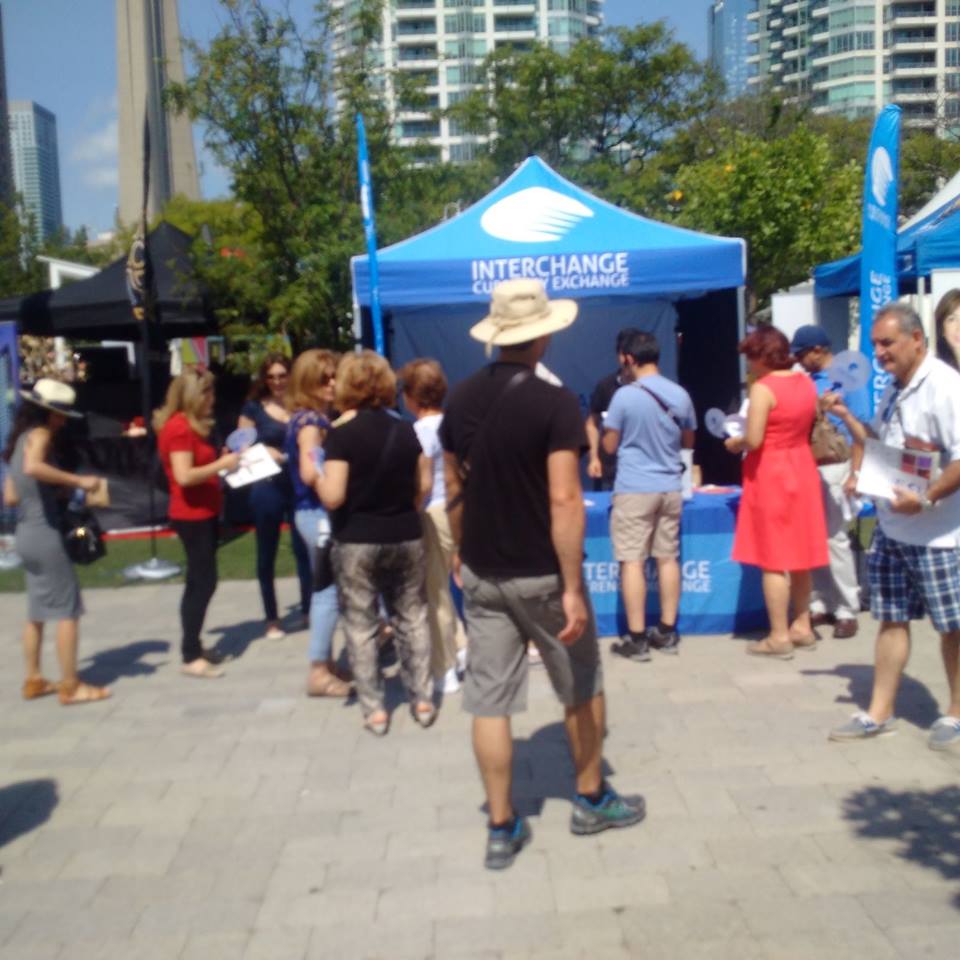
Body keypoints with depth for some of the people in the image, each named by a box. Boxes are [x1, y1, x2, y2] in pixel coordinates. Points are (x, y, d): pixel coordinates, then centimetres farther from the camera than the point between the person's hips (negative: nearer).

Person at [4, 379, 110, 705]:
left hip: (26, 535, 9)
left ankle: (34, 680, 23)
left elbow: (10, 496, 17)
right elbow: (33, 467, -35)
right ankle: (71, 686, 2)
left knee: (37, 611, 16)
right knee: (67, 610, -2)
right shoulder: (39, 434, -11)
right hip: (44, 534, -9)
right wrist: (77, 481, -29)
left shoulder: (20, 438, 15)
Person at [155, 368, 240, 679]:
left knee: (199, 582, 14)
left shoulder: (190, 426, 14)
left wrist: (221, 462, 4)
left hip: (203, 515, 10)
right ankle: (191, 657, -1)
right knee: (202, 582, -7)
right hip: (193, 516, -10)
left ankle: (193, 647, 23)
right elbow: (184, 476, -26)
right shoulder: (179, 427, -18)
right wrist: (221, 465, -19)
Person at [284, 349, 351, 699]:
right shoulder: (310, 422, -15)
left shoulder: (318, 418, 14)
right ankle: (318, 672, 4)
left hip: (317, 513, 10)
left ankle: (326, 664, 25)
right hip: (319, 514, -10)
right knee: (330, 591, -4)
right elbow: (310, 473, -26)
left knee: (325, 589, 15)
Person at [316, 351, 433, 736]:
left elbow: (333, 497, -17)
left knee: (360, 624, 7)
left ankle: (374, 709, 11)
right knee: (412, 617, 14)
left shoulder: (340, 433, -12)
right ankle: (422, 699, 19)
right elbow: (423, 486, 7)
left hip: (356, 542, -4)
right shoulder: (406, 430, 2)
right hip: (406, 538, 4)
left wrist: (314, 476, 1)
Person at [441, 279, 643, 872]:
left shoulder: (461, 401, 2)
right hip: (541, 574, -5)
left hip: (482, 573, 5)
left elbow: (455, 491, 10)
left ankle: (502, 828, 17)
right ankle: (592, 800, 32)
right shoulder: (554, 403, -16)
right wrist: (573, 587, -19)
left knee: (489, 701, 8)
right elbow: (564, 501, -22)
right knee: (582, 688, 16)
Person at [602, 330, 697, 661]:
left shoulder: (625, 396, -12)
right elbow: (688, 441, 15)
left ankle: (637, 639, 1)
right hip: (670, 488, 5)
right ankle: (667, 633, 18)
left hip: (634, 489, -5)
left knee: (632, 562, -1)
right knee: (668, 558, 11)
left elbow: (609, 445, -5)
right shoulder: (680, 395, 3)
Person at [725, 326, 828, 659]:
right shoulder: (806, 382, 7)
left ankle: (779, 637, 4)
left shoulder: (763, 388, -16)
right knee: (799, 553, 15)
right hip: (801, 470, 8)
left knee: (773, 558, -1)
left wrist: (735, 444, -1)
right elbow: (810, 428, 15)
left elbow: (753, 440, -20)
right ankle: (802, 627, 24)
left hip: (770, 475, -8)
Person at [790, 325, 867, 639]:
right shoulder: (808, 380, 11)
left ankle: (847, 610, 8)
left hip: (833, 467, -6)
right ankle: (820, 604, 17)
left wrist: (855, 474, -16)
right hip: (807, 465, 6)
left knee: (834, 538, -2)